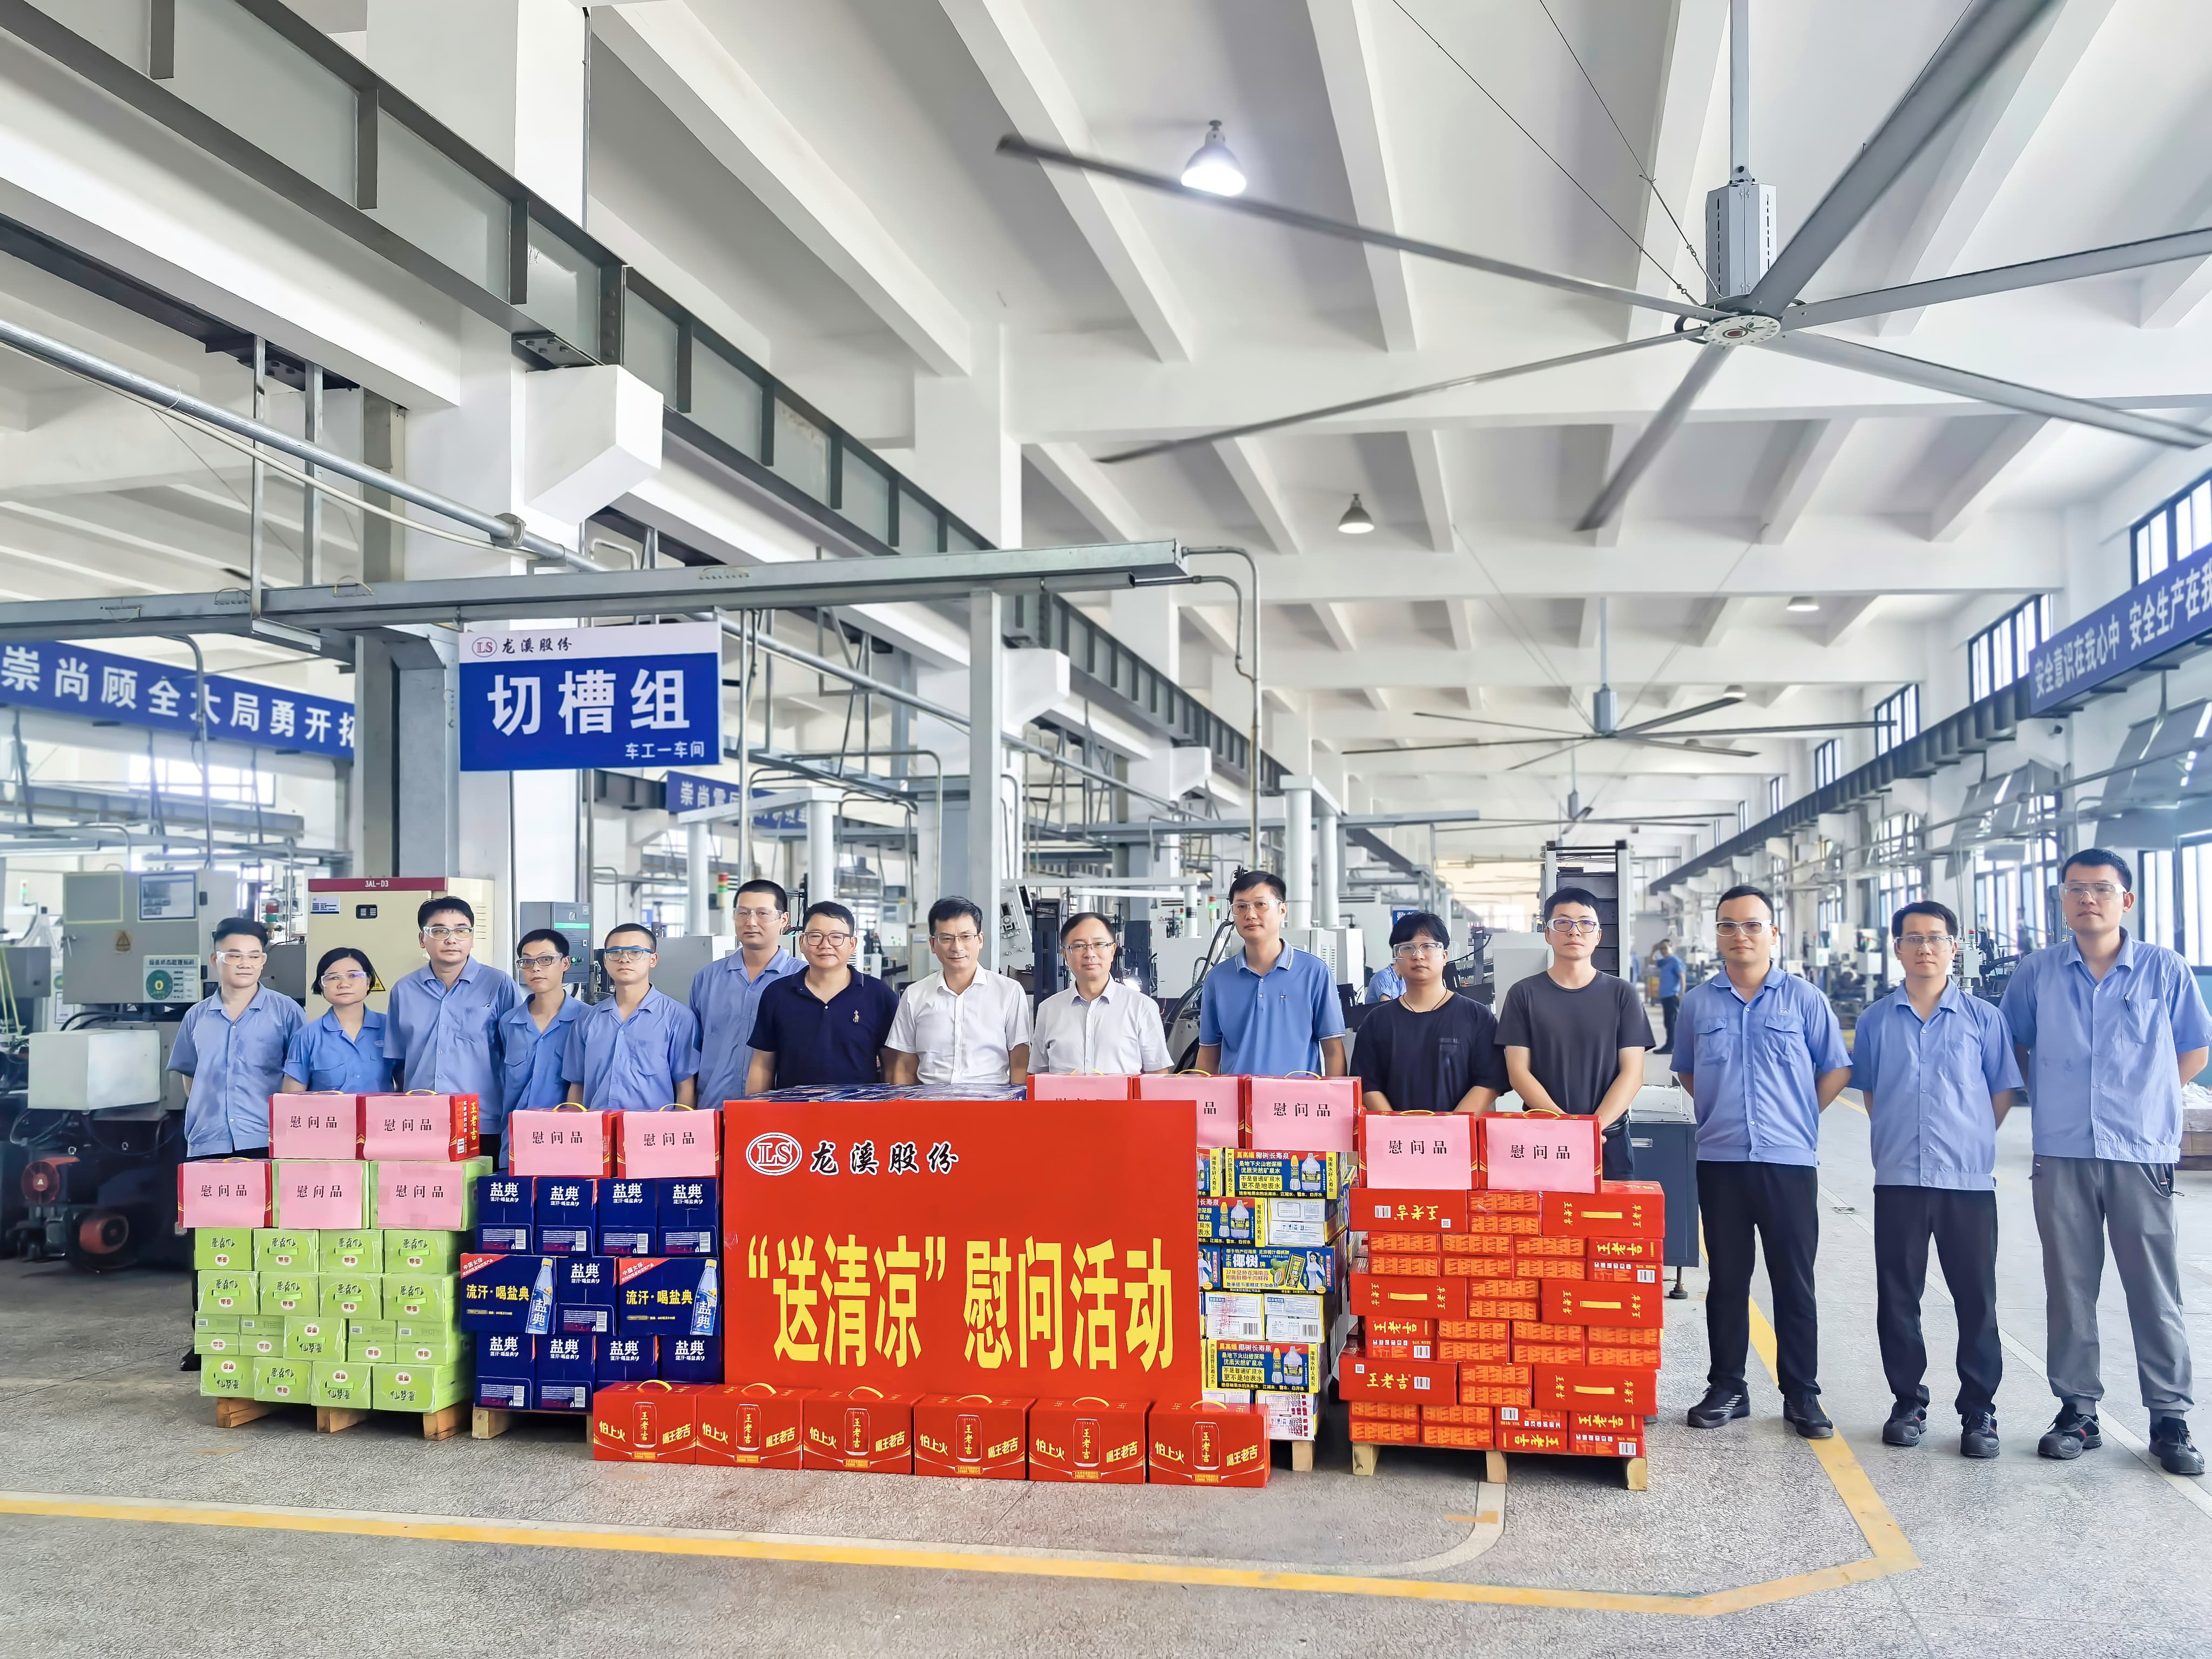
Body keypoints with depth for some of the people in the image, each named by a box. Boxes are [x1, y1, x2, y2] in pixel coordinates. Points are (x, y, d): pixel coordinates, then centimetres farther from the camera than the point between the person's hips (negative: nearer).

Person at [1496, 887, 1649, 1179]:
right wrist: (1565, 1125, -16)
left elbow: (1632, 1072, -1)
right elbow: (1519, 1072, -2)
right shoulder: (1524, 994, 3)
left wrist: (1594, 1127, -15)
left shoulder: (1622, 994, 5)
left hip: (1608, 1142, 0)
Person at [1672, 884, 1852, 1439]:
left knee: (1795, 1283, 3)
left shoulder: (1804, 1000, 1)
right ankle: (1727, 1389, 17)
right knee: (1727, 1280, 9)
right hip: (1720, 1161, 2)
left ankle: (1802, 1396, 13)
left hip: (1789, 1161, -2)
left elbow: (1835, 1070, 8)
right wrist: (1722, 1113, 9)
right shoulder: (1698, 1003, 7)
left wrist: (1797, 1118, 3)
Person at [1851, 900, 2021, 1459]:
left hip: (1969, 1181, -1)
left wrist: (1970, 1141, 4)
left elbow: (2003, 1090, 8)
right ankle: (1908, 1403, 19)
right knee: (1897, 1299, 7)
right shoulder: (1876, 1021, 6)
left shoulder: (1982, 1018, 1)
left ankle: (1979, 1411, 14)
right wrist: (1895, 1139, 10)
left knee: (1976, 1299, 3)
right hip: (1898, 1181, 2)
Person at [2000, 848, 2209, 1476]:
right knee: (2069, 1288, 7)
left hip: (2142, 1153, -1)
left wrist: (2145, 1100, 4)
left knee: (2155, 1290, 2)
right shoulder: (2036, 973, 5)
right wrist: (2053, 1097, 9)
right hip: (2061, 1156, 1)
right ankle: (2077, 1411, 16)